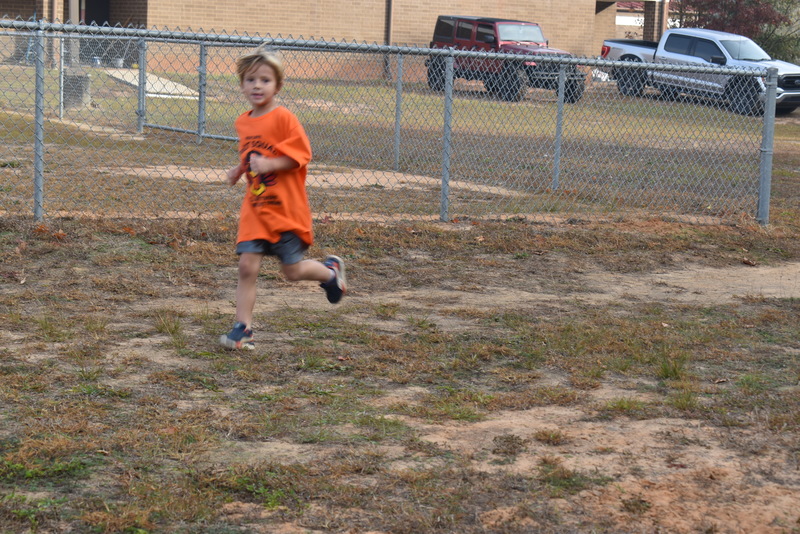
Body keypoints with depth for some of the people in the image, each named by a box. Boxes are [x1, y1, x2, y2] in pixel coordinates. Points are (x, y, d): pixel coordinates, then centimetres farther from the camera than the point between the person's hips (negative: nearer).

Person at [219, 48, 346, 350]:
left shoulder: (284, 118, -13)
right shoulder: (243, 123, 9)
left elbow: (300, 154, -16)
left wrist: (268, 164, -26)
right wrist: (241, 169, 7)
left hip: (287, 210, -5)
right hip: (254, 209, 5)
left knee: (293, 271, 2)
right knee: (247, 266, -5)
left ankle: (331, 271, 33)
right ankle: (243, 329, 0)